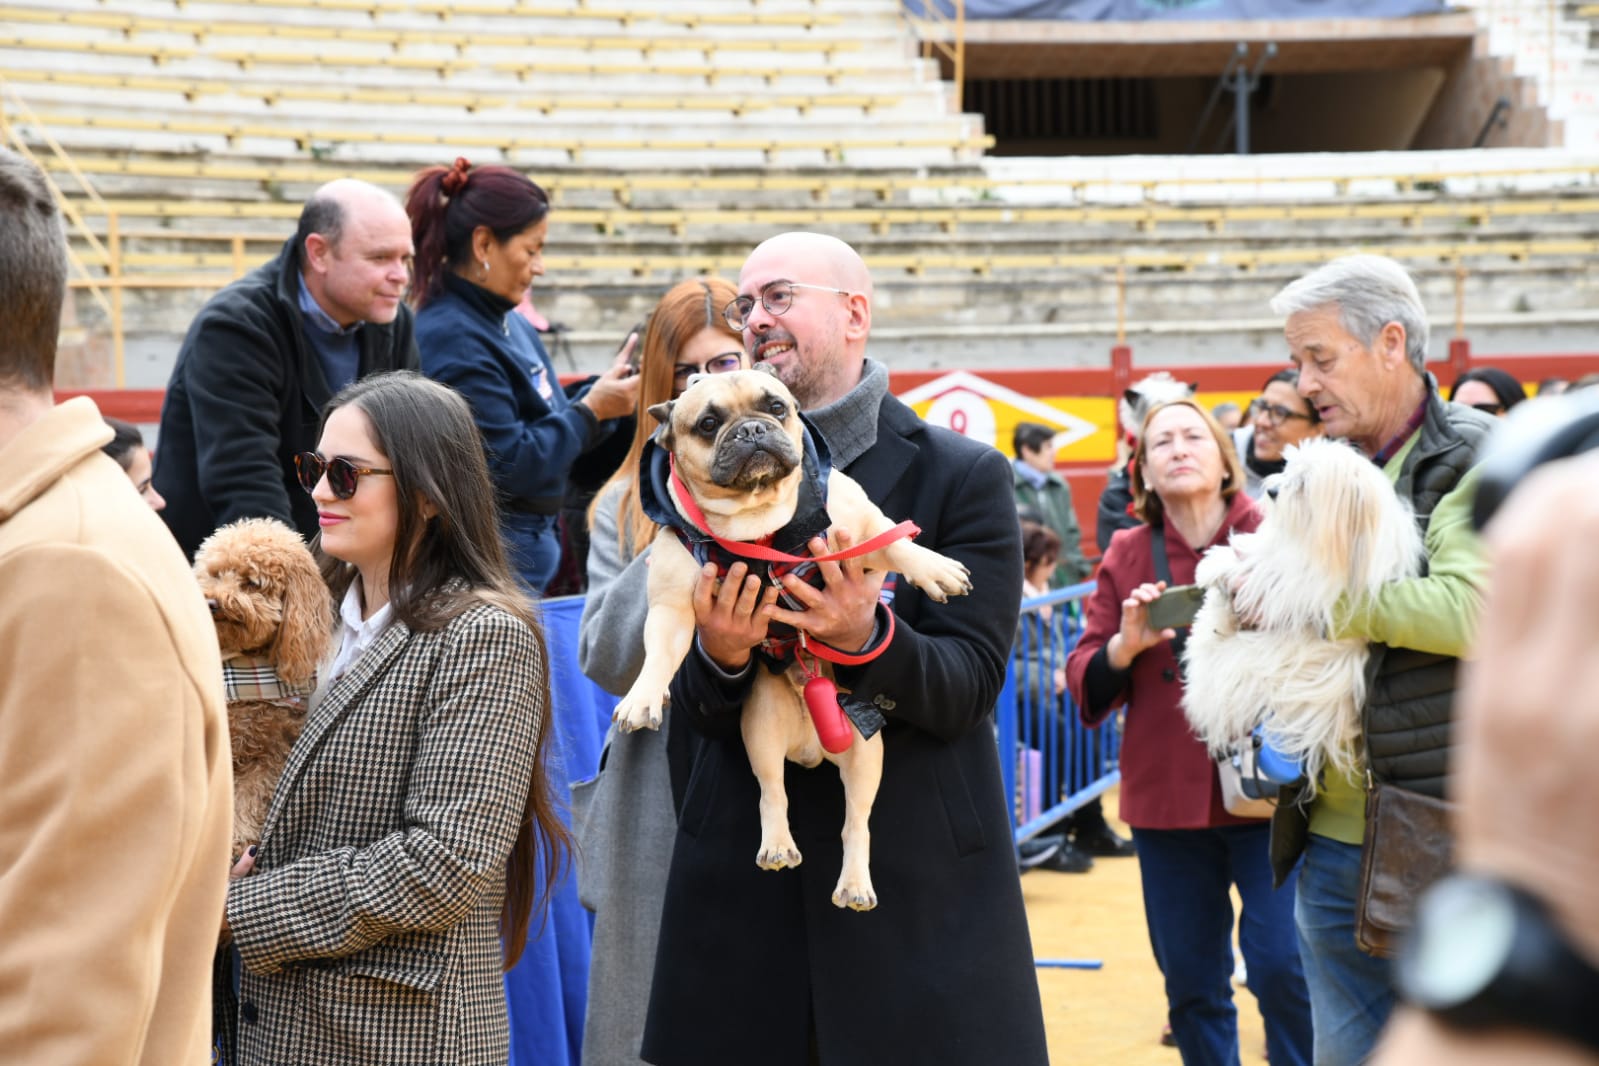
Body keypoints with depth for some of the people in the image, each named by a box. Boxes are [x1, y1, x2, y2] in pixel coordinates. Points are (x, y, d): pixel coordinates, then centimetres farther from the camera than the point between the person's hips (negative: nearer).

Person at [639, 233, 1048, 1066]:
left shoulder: (962, 477, -1)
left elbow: (969, 686, -7)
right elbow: (693, 709, 5)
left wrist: (869, 638, -26)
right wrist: (720, 654, -18)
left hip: (920, 879, -2)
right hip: (746, 879, 2)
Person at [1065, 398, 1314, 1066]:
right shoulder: (1127, 556, 6)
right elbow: (1085, 685, 5)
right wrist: (1126, 643, -14)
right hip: (1168, 797, 3)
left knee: (1282, 966, -10)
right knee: (1190, 980, 7)